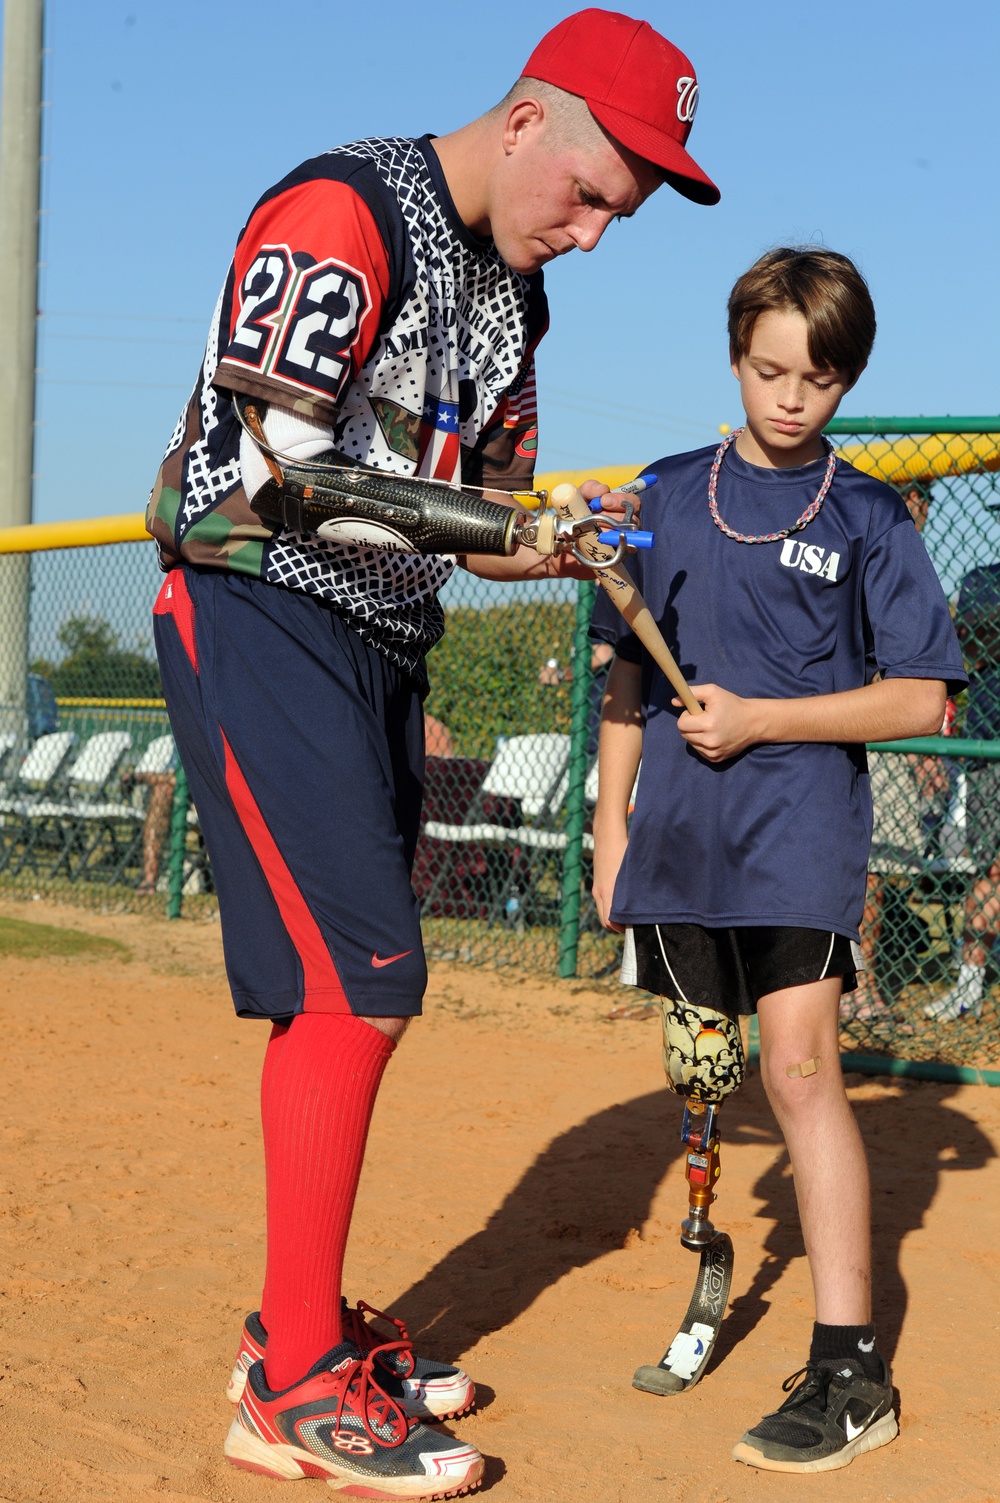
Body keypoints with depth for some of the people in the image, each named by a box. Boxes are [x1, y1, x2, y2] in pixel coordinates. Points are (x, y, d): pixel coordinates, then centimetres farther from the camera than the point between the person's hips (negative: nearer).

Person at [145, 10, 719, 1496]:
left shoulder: (509, 286, 14)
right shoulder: (341, 214, -14)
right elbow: (273, 482, -22)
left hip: (380, 649, 9)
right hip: (260, 622, -9)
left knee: (357, 993, 10)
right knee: (354, 986, -13)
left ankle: (304, 1325, 22)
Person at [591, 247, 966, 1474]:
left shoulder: (866, 517, 1)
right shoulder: (670, 495, 10)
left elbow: (921, 696, -3)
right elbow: (630, 673, 15)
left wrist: (757, 718, -10)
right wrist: (613, 818, 11)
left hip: (802, 824, -4)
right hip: (678, 826, 4)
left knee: (799, 1062, -14)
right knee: (699, 1068, 11)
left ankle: (849, 1370, -13)